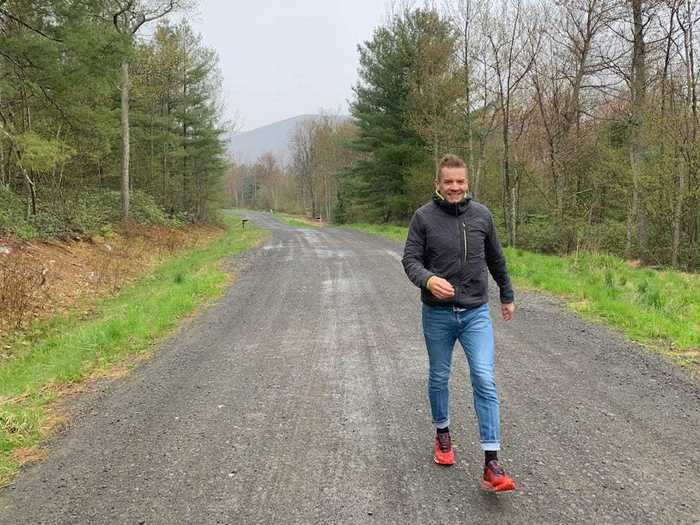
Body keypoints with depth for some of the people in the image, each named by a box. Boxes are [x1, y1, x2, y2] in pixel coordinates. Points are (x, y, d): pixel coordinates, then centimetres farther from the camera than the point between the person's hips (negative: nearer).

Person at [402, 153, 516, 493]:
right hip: (437, 314, 0)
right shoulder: (424, 216, -5)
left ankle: (491, 465, -8)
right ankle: (442, 433, 41)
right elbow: (410, 260, -8)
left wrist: (507, 295, 23)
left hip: (476, 313, 1)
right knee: (438, 378, 15)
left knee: (485, 381, -10)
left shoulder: (482, 215, 2)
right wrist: (428, 279, -29)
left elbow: (495, 259, 14)